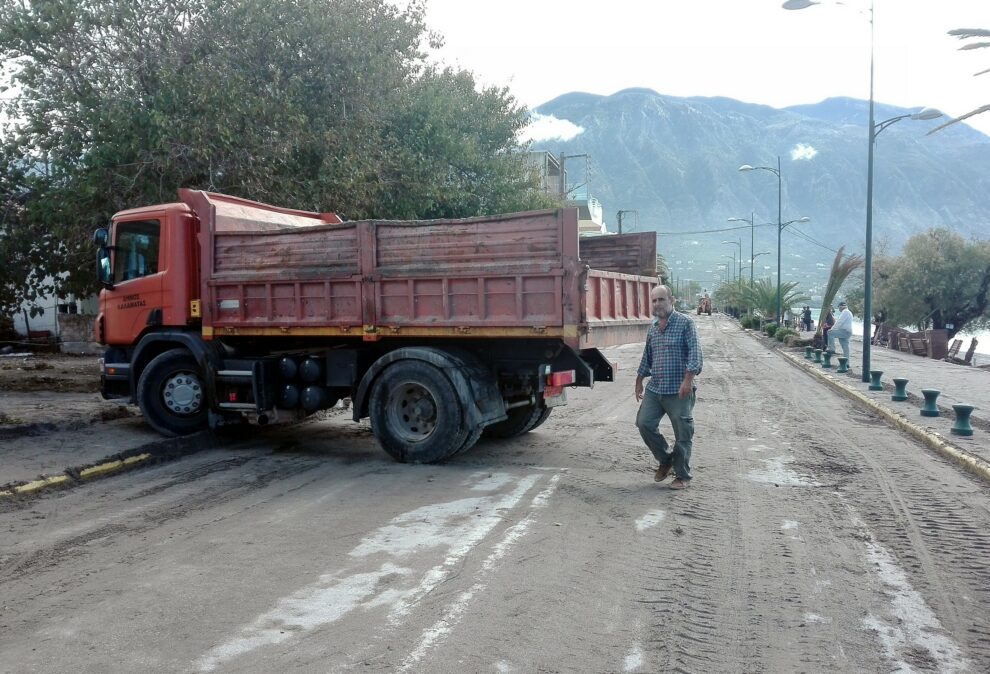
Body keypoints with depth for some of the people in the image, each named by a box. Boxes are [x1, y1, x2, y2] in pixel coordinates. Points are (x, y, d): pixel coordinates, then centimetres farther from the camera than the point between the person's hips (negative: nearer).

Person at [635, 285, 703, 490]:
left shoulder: (685, 323, -7)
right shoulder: (653, 328, 13)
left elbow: (695, 354, -15)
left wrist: (688, 380, -25)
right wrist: (639, 382, 24)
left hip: (678, 391, -6)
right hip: (654, 388, 6)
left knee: (682, 434, 1)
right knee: (644, 423, 1)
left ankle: (682, 476, 16)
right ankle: (665, 460, 22)